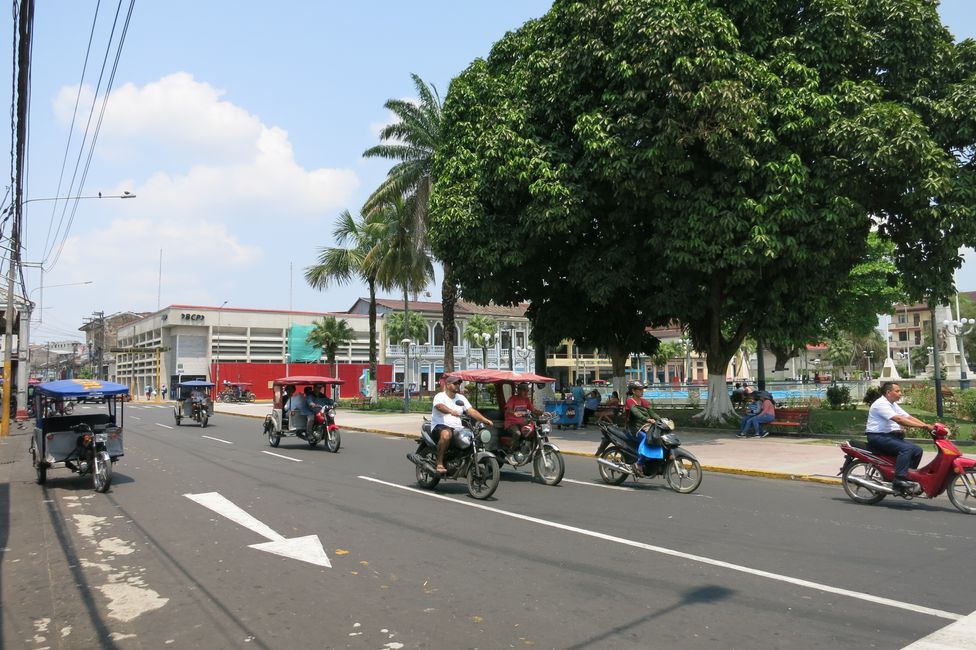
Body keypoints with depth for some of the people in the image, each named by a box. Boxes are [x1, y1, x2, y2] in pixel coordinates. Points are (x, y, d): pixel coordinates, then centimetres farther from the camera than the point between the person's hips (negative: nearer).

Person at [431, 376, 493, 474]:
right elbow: (439, 406, -25)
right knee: (446, 434, -40)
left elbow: (471, 410, 7)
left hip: (457, 429, 6)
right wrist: (451, 411, -46)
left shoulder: (461, 398, 18)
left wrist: (484, 420, -10)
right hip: (440, 426, -6)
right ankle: (439, 464, -30)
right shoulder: (440, 396, -1)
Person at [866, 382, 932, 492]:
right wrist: (922, 426, -27)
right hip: (878, 437, -10)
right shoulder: (881, 404, -14)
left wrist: (927, 426, -3)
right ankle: (899, 480, -31)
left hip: (891, 436, 10)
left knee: (917, 450, 0)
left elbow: (909, 417, 11)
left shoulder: (893, 405, 19)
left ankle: (909, 477, 7)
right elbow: (899, 419, -25)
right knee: (906, 448, -27)